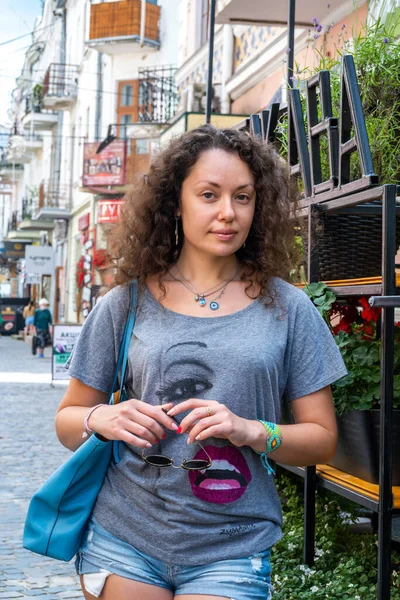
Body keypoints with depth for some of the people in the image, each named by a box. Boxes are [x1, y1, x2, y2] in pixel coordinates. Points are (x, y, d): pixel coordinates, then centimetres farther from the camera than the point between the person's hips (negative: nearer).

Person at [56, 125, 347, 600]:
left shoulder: (286, 308, 0)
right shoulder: (127, 303, 2)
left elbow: (321, 439, 3)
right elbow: (67, 421, 10)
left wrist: (253, 432, -15)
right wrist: (103, 419, -12)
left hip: (230, 554, -1)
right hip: (124, 543, 1)